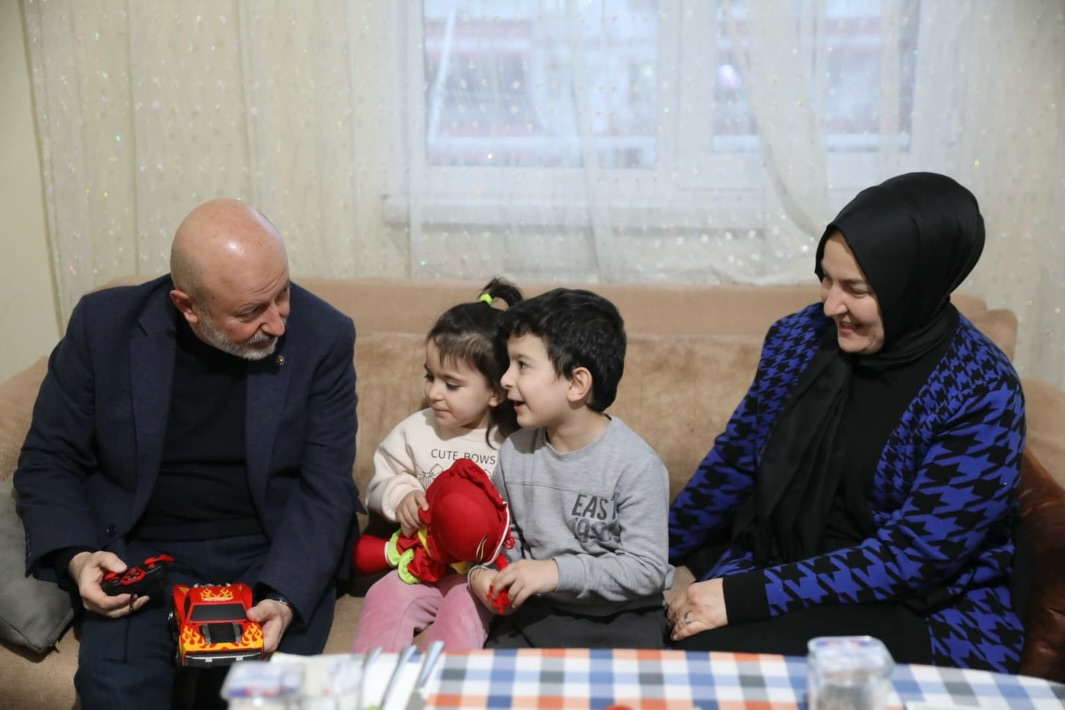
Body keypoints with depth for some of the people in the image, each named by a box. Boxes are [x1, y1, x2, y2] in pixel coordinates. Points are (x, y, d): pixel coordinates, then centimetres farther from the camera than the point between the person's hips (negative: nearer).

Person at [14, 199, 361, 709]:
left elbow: (324, 488, -9)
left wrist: (283, 597, -25)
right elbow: (48, 462, 3)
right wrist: (77, 557, -15)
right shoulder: (104, 325, -7)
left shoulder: (322, 336, -9)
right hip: (141, 555, 1)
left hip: (275, 556, 0)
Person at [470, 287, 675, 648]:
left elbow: (648, 569, -18)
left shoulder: (635, 465, -17)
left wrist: (559, 571, -24)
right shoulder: (514, 452, 0)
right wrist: (483, 571, -6)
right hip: (534, 609, 4)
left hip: (621, 616, -3)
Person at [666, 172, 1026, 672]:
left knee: (707, 657, -27)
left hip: (930, 619, -4)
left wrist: (745, 598, -25)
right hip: (784, 573, 5)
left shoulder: (982, 394, -17)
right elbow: (736, 459, 9)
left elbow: (912, 557, -21)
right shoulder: (800, 337, -3)